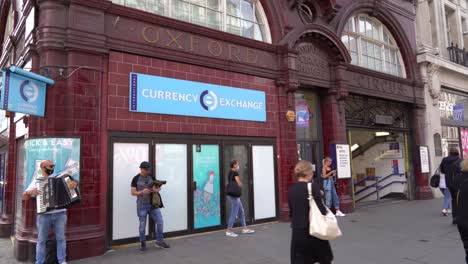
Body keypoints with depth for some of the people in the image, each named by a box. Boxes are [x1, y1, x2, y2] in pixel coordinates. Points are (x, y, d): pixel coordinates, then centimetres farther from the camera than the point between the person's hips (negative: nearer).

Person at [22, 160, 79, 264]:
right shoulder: (36, 181, 7)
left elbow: (72, 181, 9)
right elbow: (24, 197, 8)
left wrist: (74, 182, -15)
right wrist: (29, 192, -15)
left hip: (60, 213, 1)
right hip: (44, 215, 0)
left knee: (61, 238, 6)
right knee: (41, 240, 7)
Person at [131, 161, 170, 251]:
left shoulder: (152, 178, 7)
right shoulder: (136, 179, -2)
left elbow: (159, 187, 12)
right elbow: (133, 192, -4)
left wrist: (156, 190, -12)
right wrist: (142, 192, -22)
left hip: (153, 204, 3)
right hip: (142, 205, -3)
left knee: (160, 222, 0)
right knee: (142, 225, 4)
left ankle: (159, 241, 15)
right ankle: (143, 243, 21)